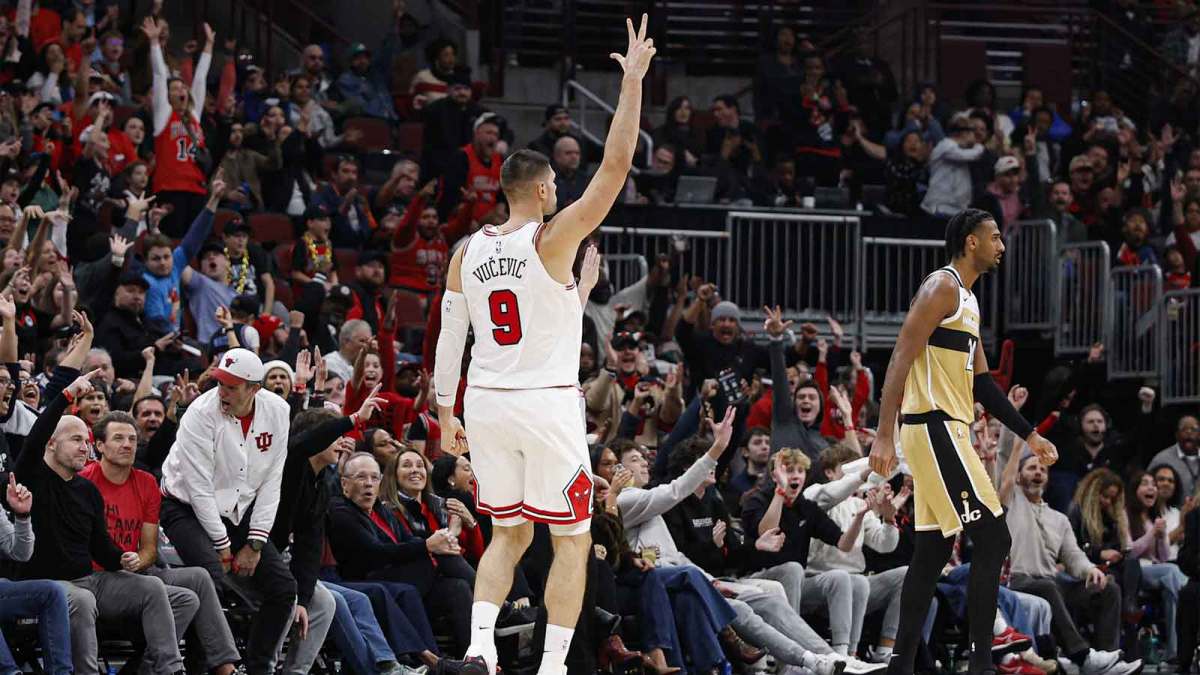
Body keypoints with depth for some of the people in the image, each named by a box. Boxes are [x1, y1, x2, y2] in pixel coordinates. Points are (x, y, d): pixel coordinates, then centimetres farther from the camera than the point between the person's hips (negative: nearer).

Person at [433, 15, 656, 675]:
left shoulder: (467, 253, 5)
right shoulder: (553, 238, -11)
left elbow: (449, 337, 7)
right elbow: (616, 165, -14)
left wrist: (446, 411, 16)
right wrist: (633, 79, -9)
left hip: (486, 403, 5)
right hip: (547, 404, -5)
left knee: (509, 535, 17)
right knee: (572, 542, 6)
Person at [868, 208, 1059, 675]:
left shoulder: (967, 300, 20)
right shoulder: (942, 287, -11)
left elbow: (982, 383, 24)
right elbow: (901, 360, -19)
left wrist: (1028, 435, 21)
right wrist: (884, 437, -25)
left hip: (944, 431, 10)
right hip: (934, 428, -10)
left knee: (934, 551, 10)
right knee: (992, 538, -11)